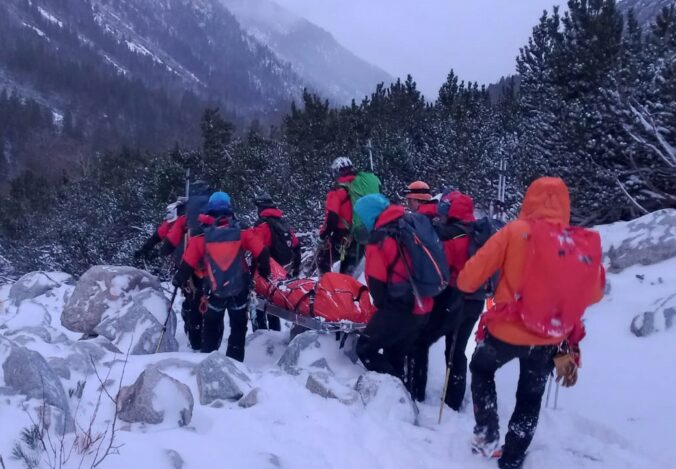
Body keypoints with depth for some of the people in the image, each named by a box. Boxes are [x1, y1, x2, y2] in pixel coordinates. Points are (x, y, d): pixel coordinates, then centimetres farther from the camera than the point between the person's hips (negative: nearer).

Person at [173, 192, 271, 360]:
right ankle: (235, 361, 14)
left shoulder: (201, 235, -4)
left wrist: (179, 279, 13)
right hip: (240, 288, 1)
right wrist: (264, 272, 10)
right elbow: (261, 253, -5)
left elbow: (188, 263, -2)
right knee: (238, 326, 15)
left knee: (211, 325, 18)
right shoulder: (241, 231, -3)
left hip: (216, 289, 0)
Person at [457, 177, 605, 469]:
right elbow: (595, 292, 10)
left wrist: (465, 284, 13)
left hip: (507, 332, -2)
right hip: (550, 341, 3)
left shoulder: (516, 232, -12)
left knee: (481, 369, 29)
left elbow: (469, 277, -9)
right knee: (530, 399, 26)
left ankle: (487, 436, 23)